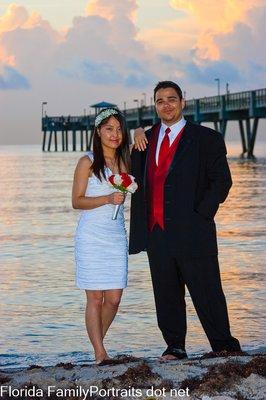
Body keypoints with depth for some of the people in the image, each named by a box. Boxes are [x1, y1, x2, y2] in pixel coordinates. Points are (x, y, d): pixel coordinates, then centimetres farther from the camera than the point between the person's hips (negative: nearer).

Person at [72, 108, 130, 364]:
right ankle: (100, 355, 0)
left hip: (116, 235, 5)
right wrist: (107, 199, -18)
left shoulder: (124, 162, 11)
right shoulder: (88, 163, -3)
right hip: (92, 235, -5)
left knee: (114, 298, 2)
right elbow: (77, 201, -4)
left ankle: (96, 342, 22)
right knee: (95, 297, -4)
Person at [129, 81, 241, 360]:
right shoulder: (148, 138, 17)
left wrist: (200, 215, -11)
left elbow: (221, 181, -3)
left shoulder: (206, 139, 2)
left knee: (207, 292, -3)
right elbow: (137, 178, 17)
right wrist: (137, 139, 5)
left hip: (192, 231, -5)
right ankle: (174, 347, 19)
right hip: (157, 231, 5)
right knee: (166, 295, 9)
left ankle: (224, 347, 6)